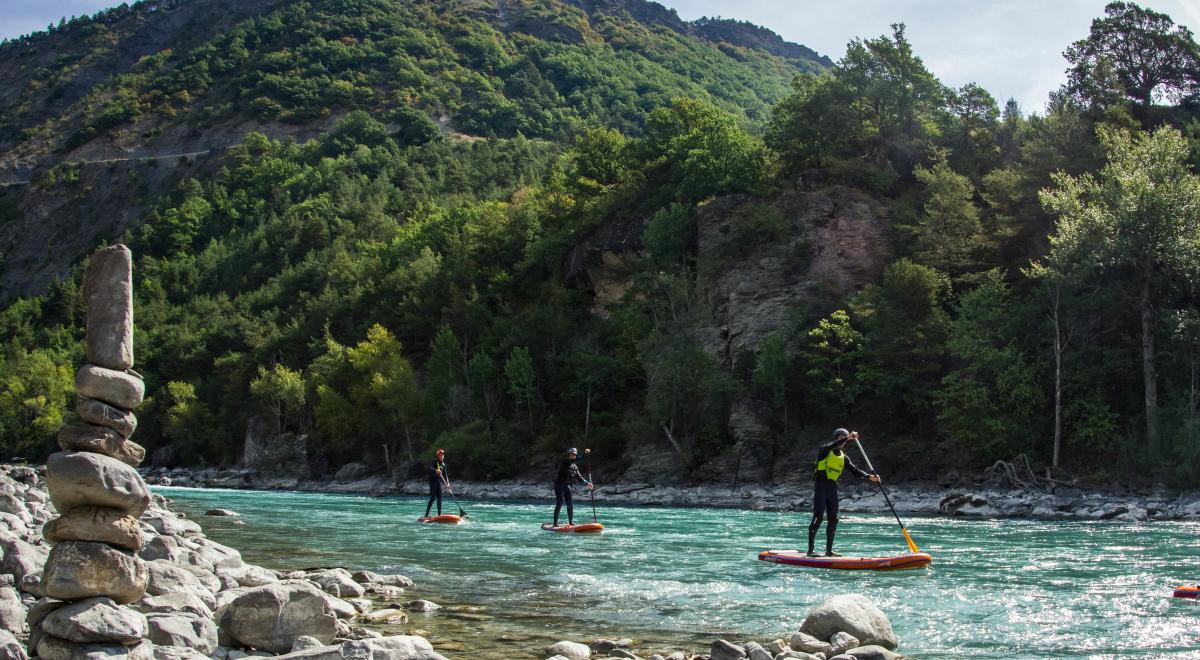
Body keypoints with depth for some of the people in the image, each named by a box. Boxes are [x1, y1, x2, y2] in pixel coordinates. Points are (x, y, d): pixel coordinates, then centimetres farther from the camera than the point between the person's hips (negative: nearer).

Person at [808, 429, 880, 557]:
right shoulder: (824, 450, -1)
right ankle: (810, 550, -14)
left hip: (832, 488, 7)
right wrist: (847, 438, -31)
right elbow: (831, 446, -24)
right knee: (818, 517, -13)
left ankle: (829, 551, 12)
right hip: (820, 485, -7)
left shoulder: (844, 458, 16)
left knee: (833, 519, 5)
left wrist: (869, 476, -10)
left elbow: (854, 469, 6)